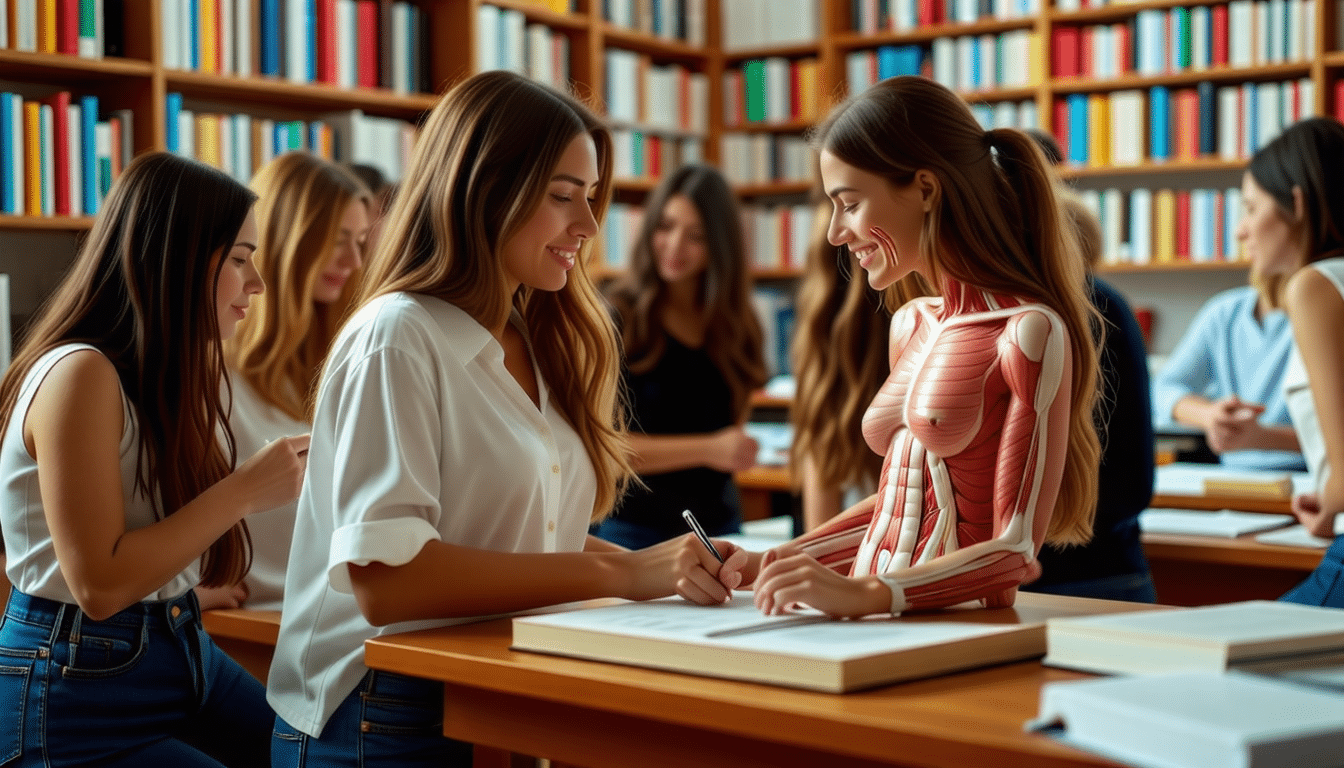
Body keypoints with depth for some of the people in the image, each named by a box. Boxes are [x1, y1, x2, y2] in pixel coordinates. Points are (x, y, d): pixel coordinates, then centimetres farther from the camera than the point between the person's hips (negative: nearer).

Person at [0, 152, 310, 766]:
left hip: (186, 657, 9)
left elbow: (201, 565, 10)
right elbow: (100, 584, -23)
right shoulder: (80, 374, -18)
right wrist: (245, 490, -18)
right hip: (78, 691, -9)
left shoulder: (174, 375, 10)